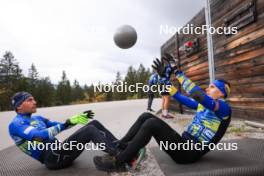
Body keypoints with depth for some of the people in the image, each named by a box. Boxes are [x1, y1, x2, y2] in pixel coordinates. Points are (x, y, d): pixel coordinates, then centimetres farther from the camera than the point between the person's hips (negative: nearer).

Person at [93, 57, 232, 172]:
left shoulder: (224, 108, -7)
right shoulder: (203, 104, 18)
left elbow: (197, 95, -27)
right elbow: (180, 97, 15)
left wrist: (178, 73, -20)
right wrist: (165, 77, 9)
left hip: (190, 152, -8)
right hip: (184, 144, 8)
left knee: (152, 123, -27)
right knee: (146, 116, -5)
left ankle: (118, 162, -16)